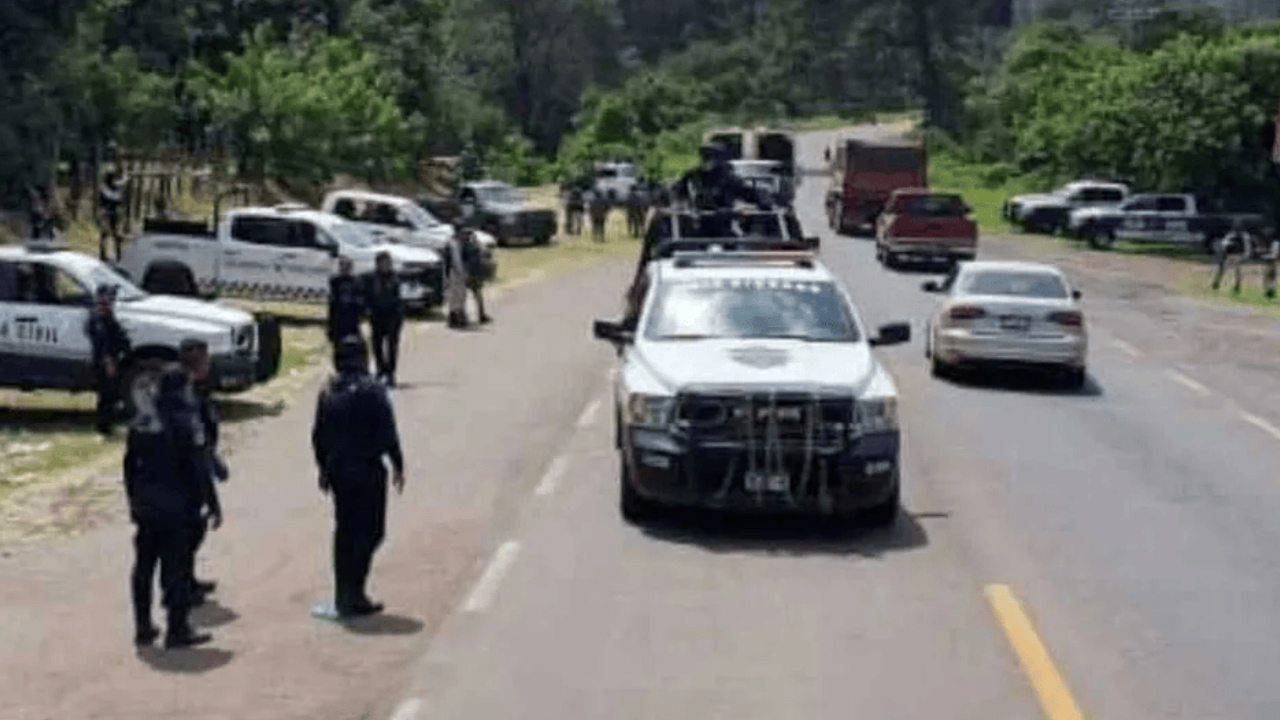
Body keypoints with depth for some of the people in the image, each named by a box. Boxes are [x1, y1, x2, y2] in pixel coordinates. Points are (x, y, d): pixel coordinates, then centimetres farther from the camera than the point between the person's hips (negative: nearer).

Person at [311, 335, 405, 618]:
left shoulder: (328, 392, 5)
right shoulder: (372, 391, -13)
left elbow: (318, 435, 11)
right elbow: (387, 433, -12)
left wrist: (324, 468, 21)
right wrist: (398, 466, -1)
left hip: (337, 470, 6)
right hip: (367, 471, -6)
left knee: (345, 531, 15)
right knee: (370, 531, 0)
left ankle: (343, 596, 20)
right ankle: (352, 596, -4)